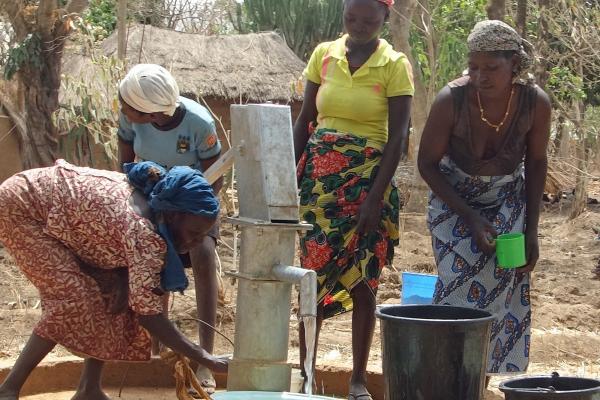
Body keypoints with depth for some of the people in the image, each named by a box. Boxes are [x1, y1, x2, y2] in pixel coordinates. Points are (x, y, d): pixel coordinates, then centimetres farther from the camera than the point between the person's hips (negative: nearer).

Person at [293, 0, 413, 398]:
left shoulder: (395, 65, -4)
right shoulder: (324, 55, 5)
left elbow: (398, 136, -8)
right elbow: (304, 121, 9)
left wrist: (375, 197, -14)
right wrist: (290, 179, 2)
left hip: (368, 177, -3)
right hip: (319, 175, 3)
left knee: (361, 278, 1)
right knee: (313, 274, 3)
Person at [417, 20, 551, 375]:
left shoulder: (536, 103, -21)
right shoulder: (451, 100, -28)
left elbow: (536, 163, -4)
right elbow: (428, 164, -14)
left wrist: (532, 231, -6)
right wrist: (471, 219, -20)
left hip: (508, 202, 2)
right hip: (455, 200, -2)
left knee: (504, 286, -9)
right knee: (461, 282, -16)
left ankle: (488, 378, 0)